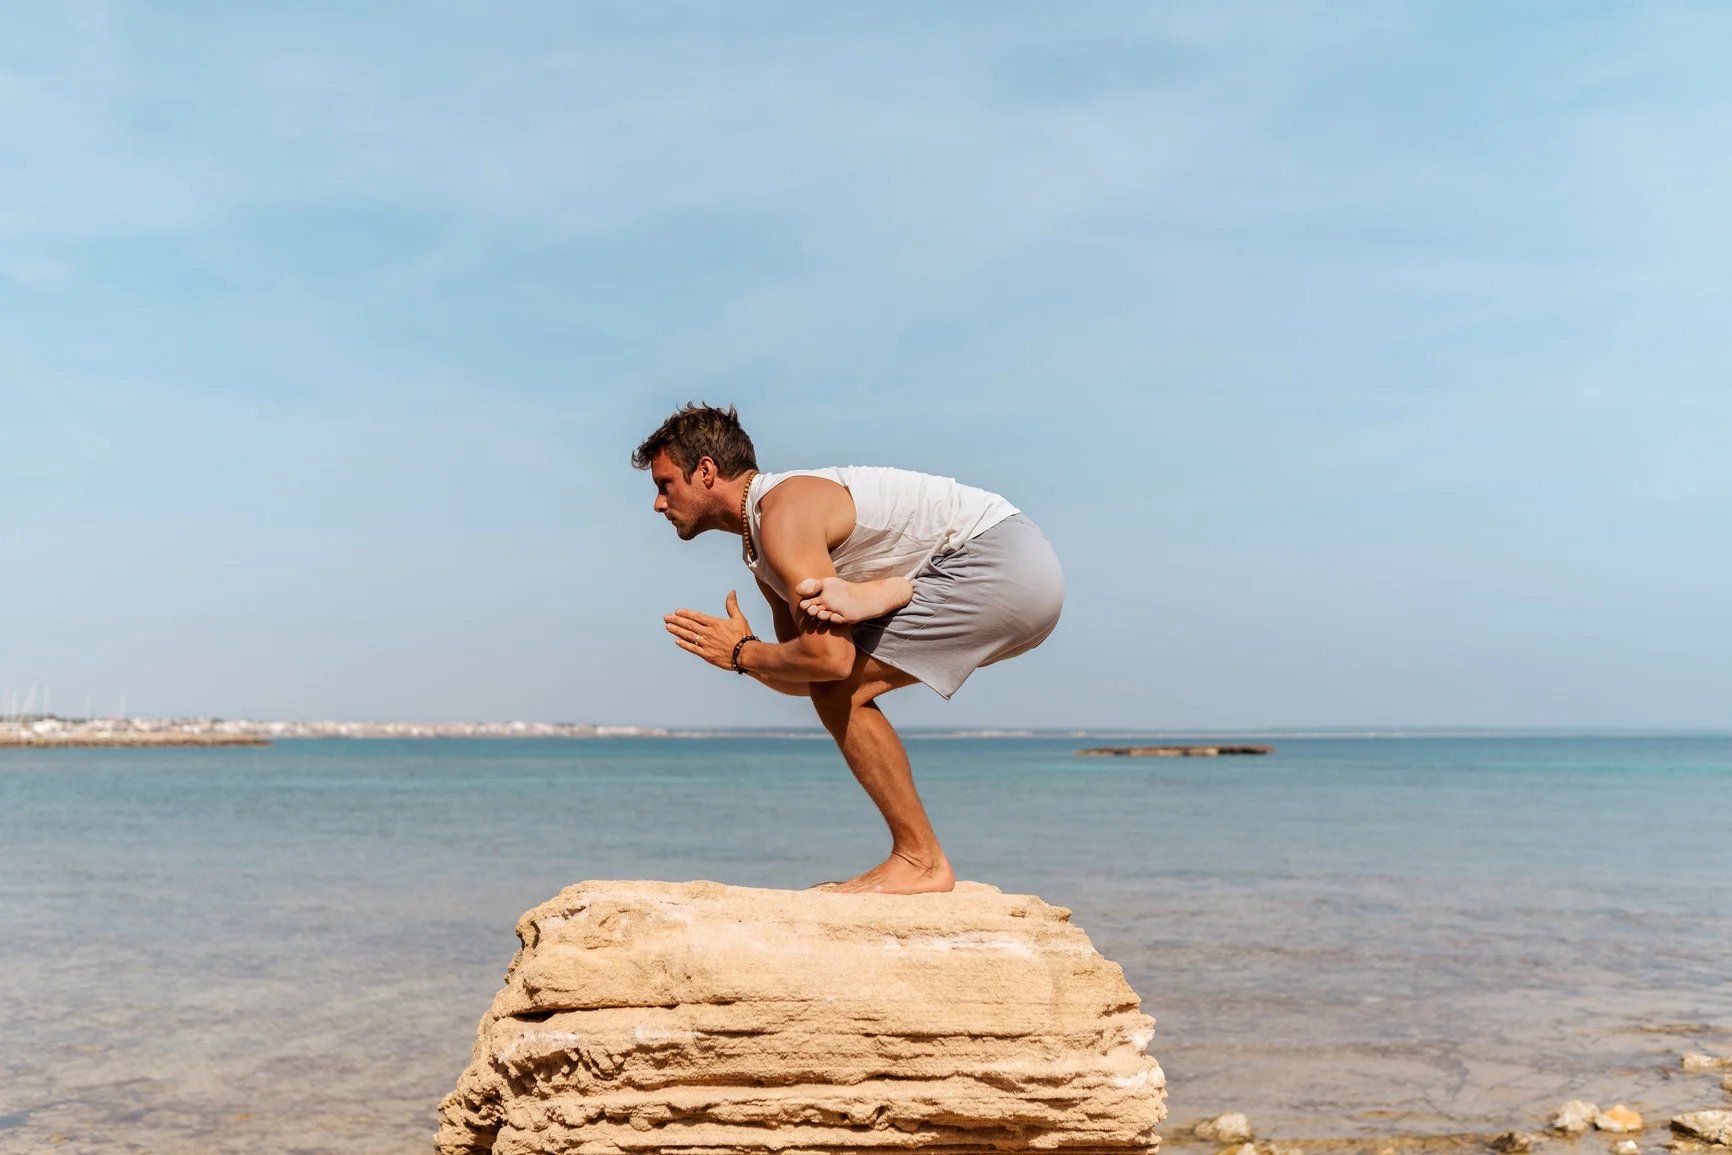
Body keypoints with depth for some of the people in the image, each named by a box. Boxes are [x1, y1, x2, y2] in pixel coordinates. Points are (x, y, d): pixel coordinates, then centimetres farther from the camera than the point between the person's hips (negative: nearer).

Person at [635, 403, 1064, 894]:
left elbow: (828, 659, -26)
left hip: (1001, 563, -10)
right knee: (835, 688, 10)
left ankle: (921, 861, -2)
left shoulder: (784, 512, -17)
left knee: (841, 690, -11)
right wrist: (745, 653, -6)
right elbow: (804, 679, 13)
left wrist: (743, 654, -9)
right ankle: (918, 856, 10)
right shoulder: (759, 544, 15)